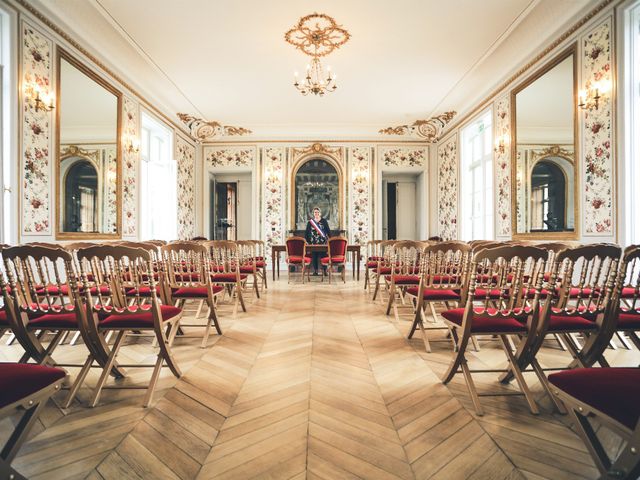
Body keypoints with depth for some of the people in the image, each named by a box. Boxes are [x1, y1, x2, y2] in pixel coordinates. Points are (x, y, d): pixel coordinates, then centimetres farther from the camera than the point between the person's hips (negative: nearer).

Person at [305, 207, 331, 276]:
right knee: (314, 256, 2)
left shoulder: (324, 221, 5)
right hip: (313, 242, 1)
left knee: (323, 256, -1)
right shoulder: (310, 221, 7)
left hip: (323, 242, -1)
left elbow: (328, 231, 3)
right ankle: (315, 271, 11)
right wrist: (306, 240, 0)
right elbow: (307, 232, 8)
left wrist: (329, 239, -8)